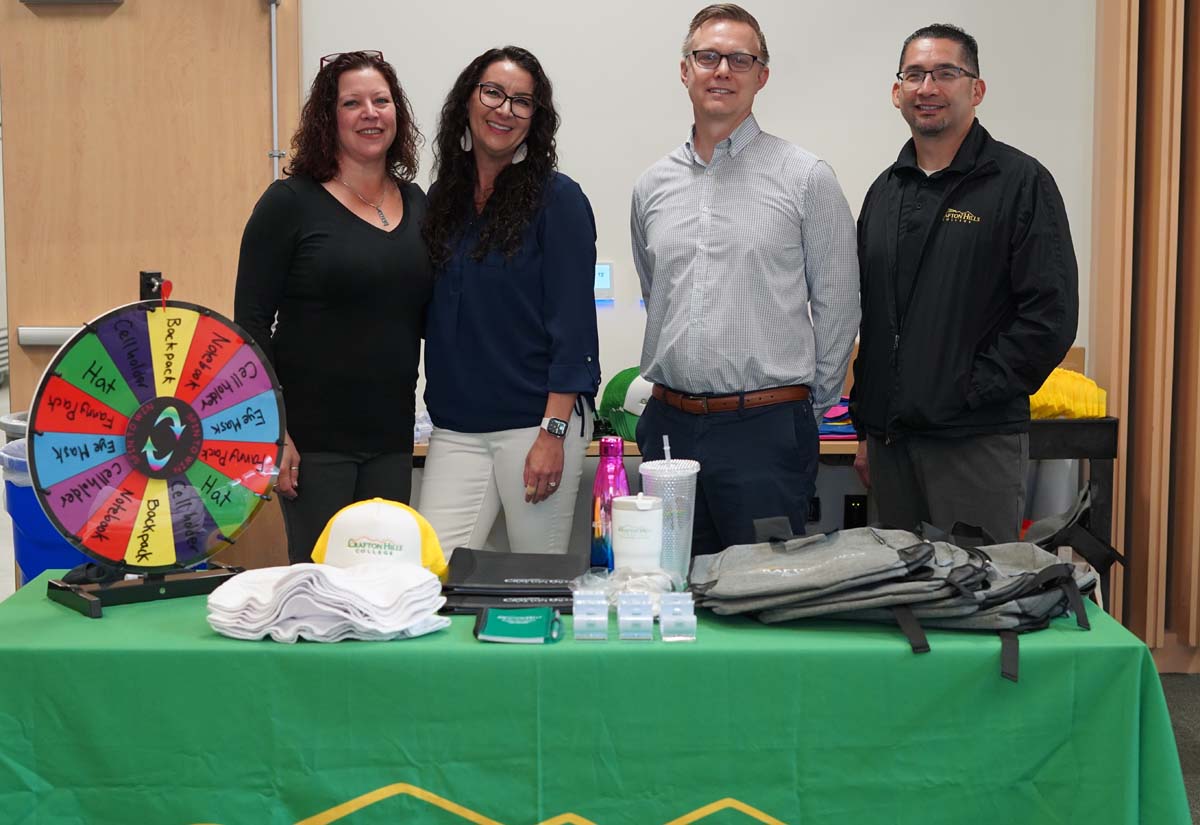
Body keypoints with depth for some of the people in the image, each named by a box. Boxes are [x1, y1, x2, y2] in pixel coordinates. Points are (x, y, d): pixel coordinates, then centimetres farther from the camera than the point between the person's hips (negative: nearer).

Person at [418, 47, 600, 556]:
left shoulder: (556, 199, -4)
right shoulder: (443, 200, 11)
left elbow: (572, 322, -10)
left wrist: (554, 433, -14)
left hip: (538, 422, -4)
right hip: (456, 427, 4)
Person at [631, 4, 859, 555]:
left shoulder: (805, 178, -3)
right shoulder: (652, 187, 11)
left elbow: (837, 307, 1)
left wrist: (805, 405, 5)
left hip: (764, 430, -4)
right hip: (669, 426, 4)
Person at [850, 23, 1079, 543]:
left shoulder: (1020, 182, -5)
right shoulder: (885, 192, 15)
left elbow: (1051, 314, -11)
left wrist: (972, 393, -14)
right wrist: (866, 428, 15)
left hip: (977, 443, -6)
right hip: (890, 437, 6)